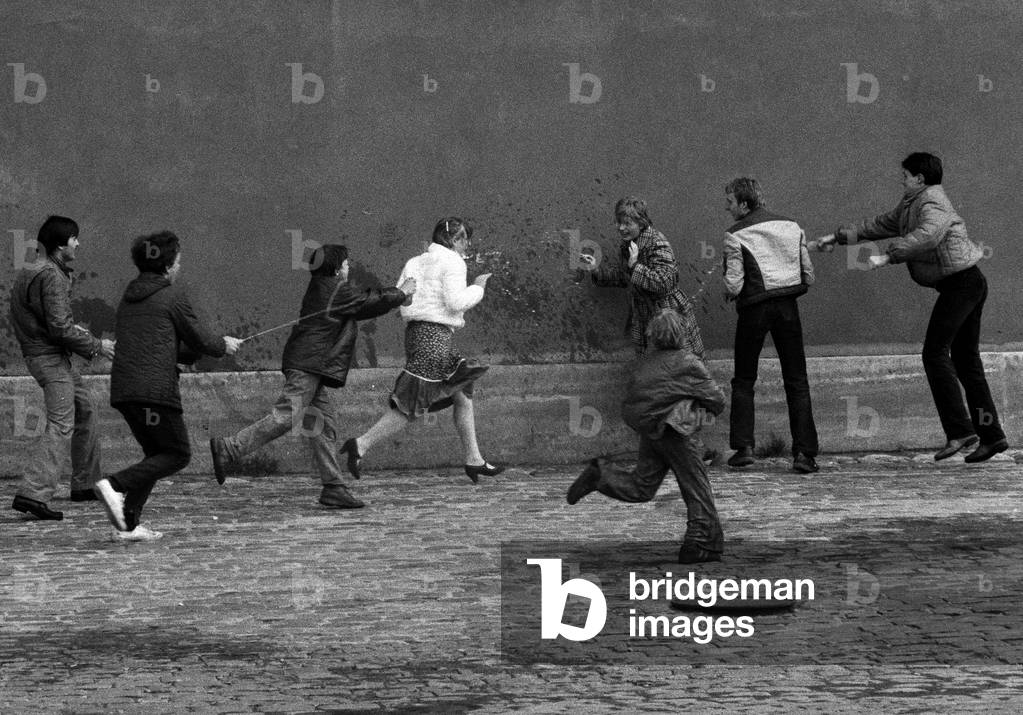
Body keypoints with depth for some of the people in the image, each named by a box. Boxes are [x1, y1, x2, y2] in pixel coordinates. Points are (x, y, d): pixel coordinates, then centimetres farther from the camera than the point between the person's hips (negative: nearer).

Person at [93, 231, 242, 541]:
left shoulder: (129, 297, 21)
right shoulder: (173, 294, -3)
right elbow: (200, 338, 0)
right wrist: (223, 345, 22)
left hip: (123, 387, 8)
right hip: (155, 387, -8)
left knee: (157, 454, 16)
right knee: (178, 454, 0)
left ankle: (128, 523, 5)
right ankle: (115, 485, -19)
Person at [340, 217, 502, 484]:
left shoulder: (415, 263, 16)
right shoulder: (452, 262, -6)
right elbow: (456, 301, -15)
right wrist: (477, 287, 1)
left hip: (416, 331, 10)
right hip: (435, 334, -10)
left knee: (462, 395, 16)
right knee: (412, 407, -9)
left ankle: (474, 460, 19)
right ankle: (360, 445, -12)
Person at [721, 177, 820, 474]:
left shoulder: (736, 235, -7)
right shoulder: (791, 227, 7)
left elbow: (734, 285, -12)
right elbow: (808, 276, 7)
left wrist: (728, 293, 9)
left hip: (754, 308, -3)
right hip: (788, 307, 3)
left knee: (743, 381, 11)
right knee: (797, 382, 5)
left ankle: (744, 446, 2)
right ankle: (804, 452, -3)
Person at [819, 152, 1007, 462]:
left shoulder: (932, 204, -15)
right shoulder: (912, 204, 17)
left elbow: (926, 236, -35)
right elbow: (882, 224, 26)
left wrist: (887, 257, -37)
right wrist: (839, 237, 26)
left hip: (959, 282, -10)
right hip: (971, 285, 10)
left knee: (935, 353, -12)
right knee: (966, 359, 9)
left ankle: (959, 431, -17)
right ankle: (991, 436, 8)